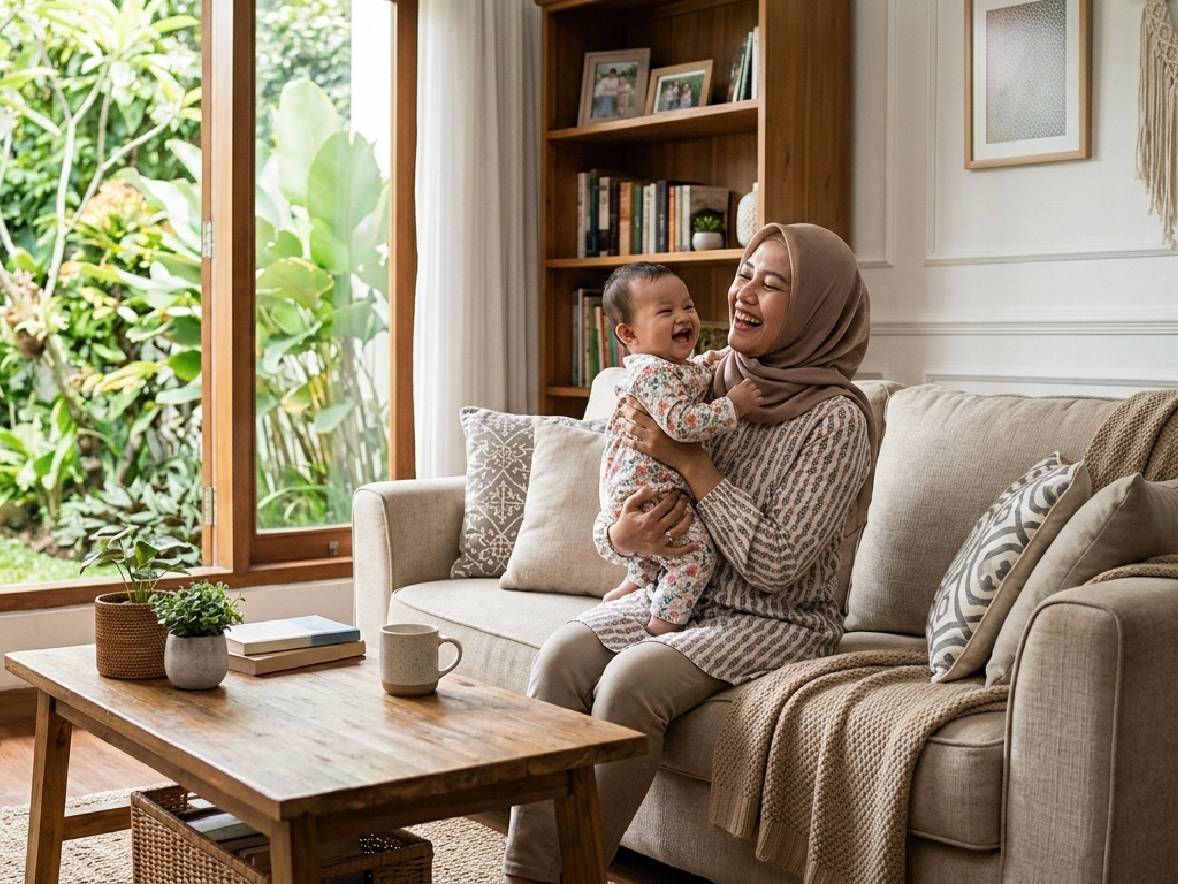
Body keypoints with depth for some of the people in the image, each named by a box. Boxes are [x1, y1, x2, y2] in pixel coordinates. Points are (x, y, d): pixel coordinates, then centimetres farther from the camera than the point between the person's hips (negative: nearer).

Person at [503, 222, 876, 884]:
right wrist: (624, 536, -13)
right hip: (681, 595, 6)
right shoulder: (710, 382, 4)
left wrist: (691, 460, -19)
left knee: (632, 678, -29)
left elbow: (774, 564, -21)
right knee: (562, 655, -19)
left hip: (777, 621, -6)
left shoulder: (836, 420, -14)